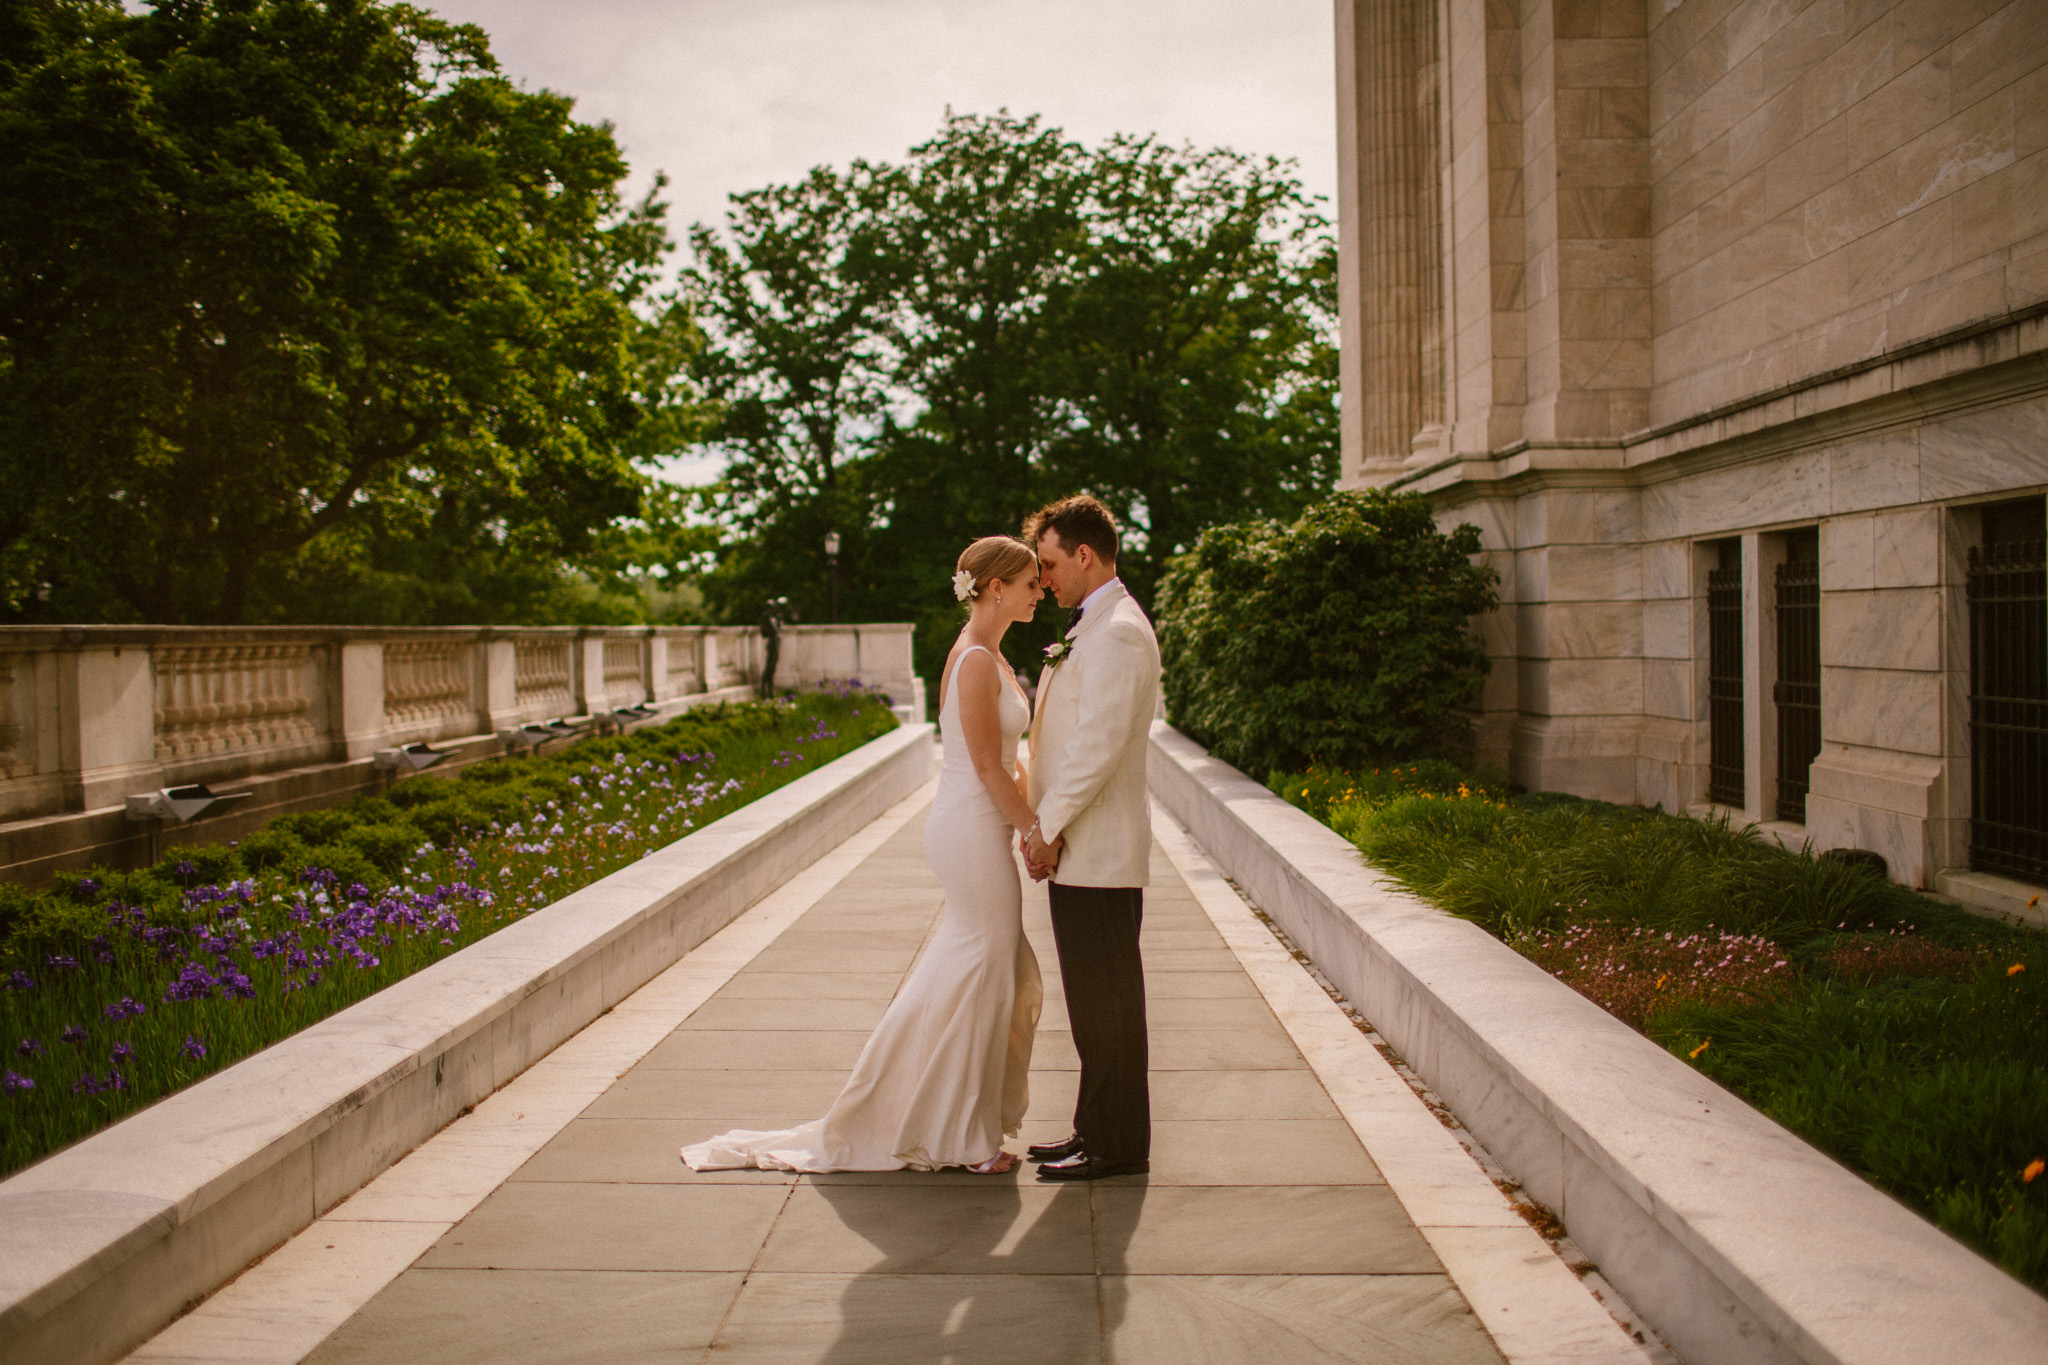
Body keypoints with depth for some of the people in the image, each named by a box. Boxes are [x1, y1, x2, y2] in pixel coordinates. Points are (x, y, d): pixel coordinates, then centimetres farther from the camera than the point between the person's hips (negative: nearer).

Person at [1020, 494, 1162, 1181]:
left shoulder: (1118, 632, -16)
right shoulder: (1092, 627, 17)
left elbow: (1100, 745, -22)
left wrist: (1048, 828, -16)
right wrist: (1046, 827, 12)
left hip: (1097, 852, -10)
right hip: (1079, 848, 10)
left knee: (1108, 999, -2)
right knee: (1091, 997, 16)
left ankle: (1118, 1146, 8)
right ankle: (1098, 1129, 25)